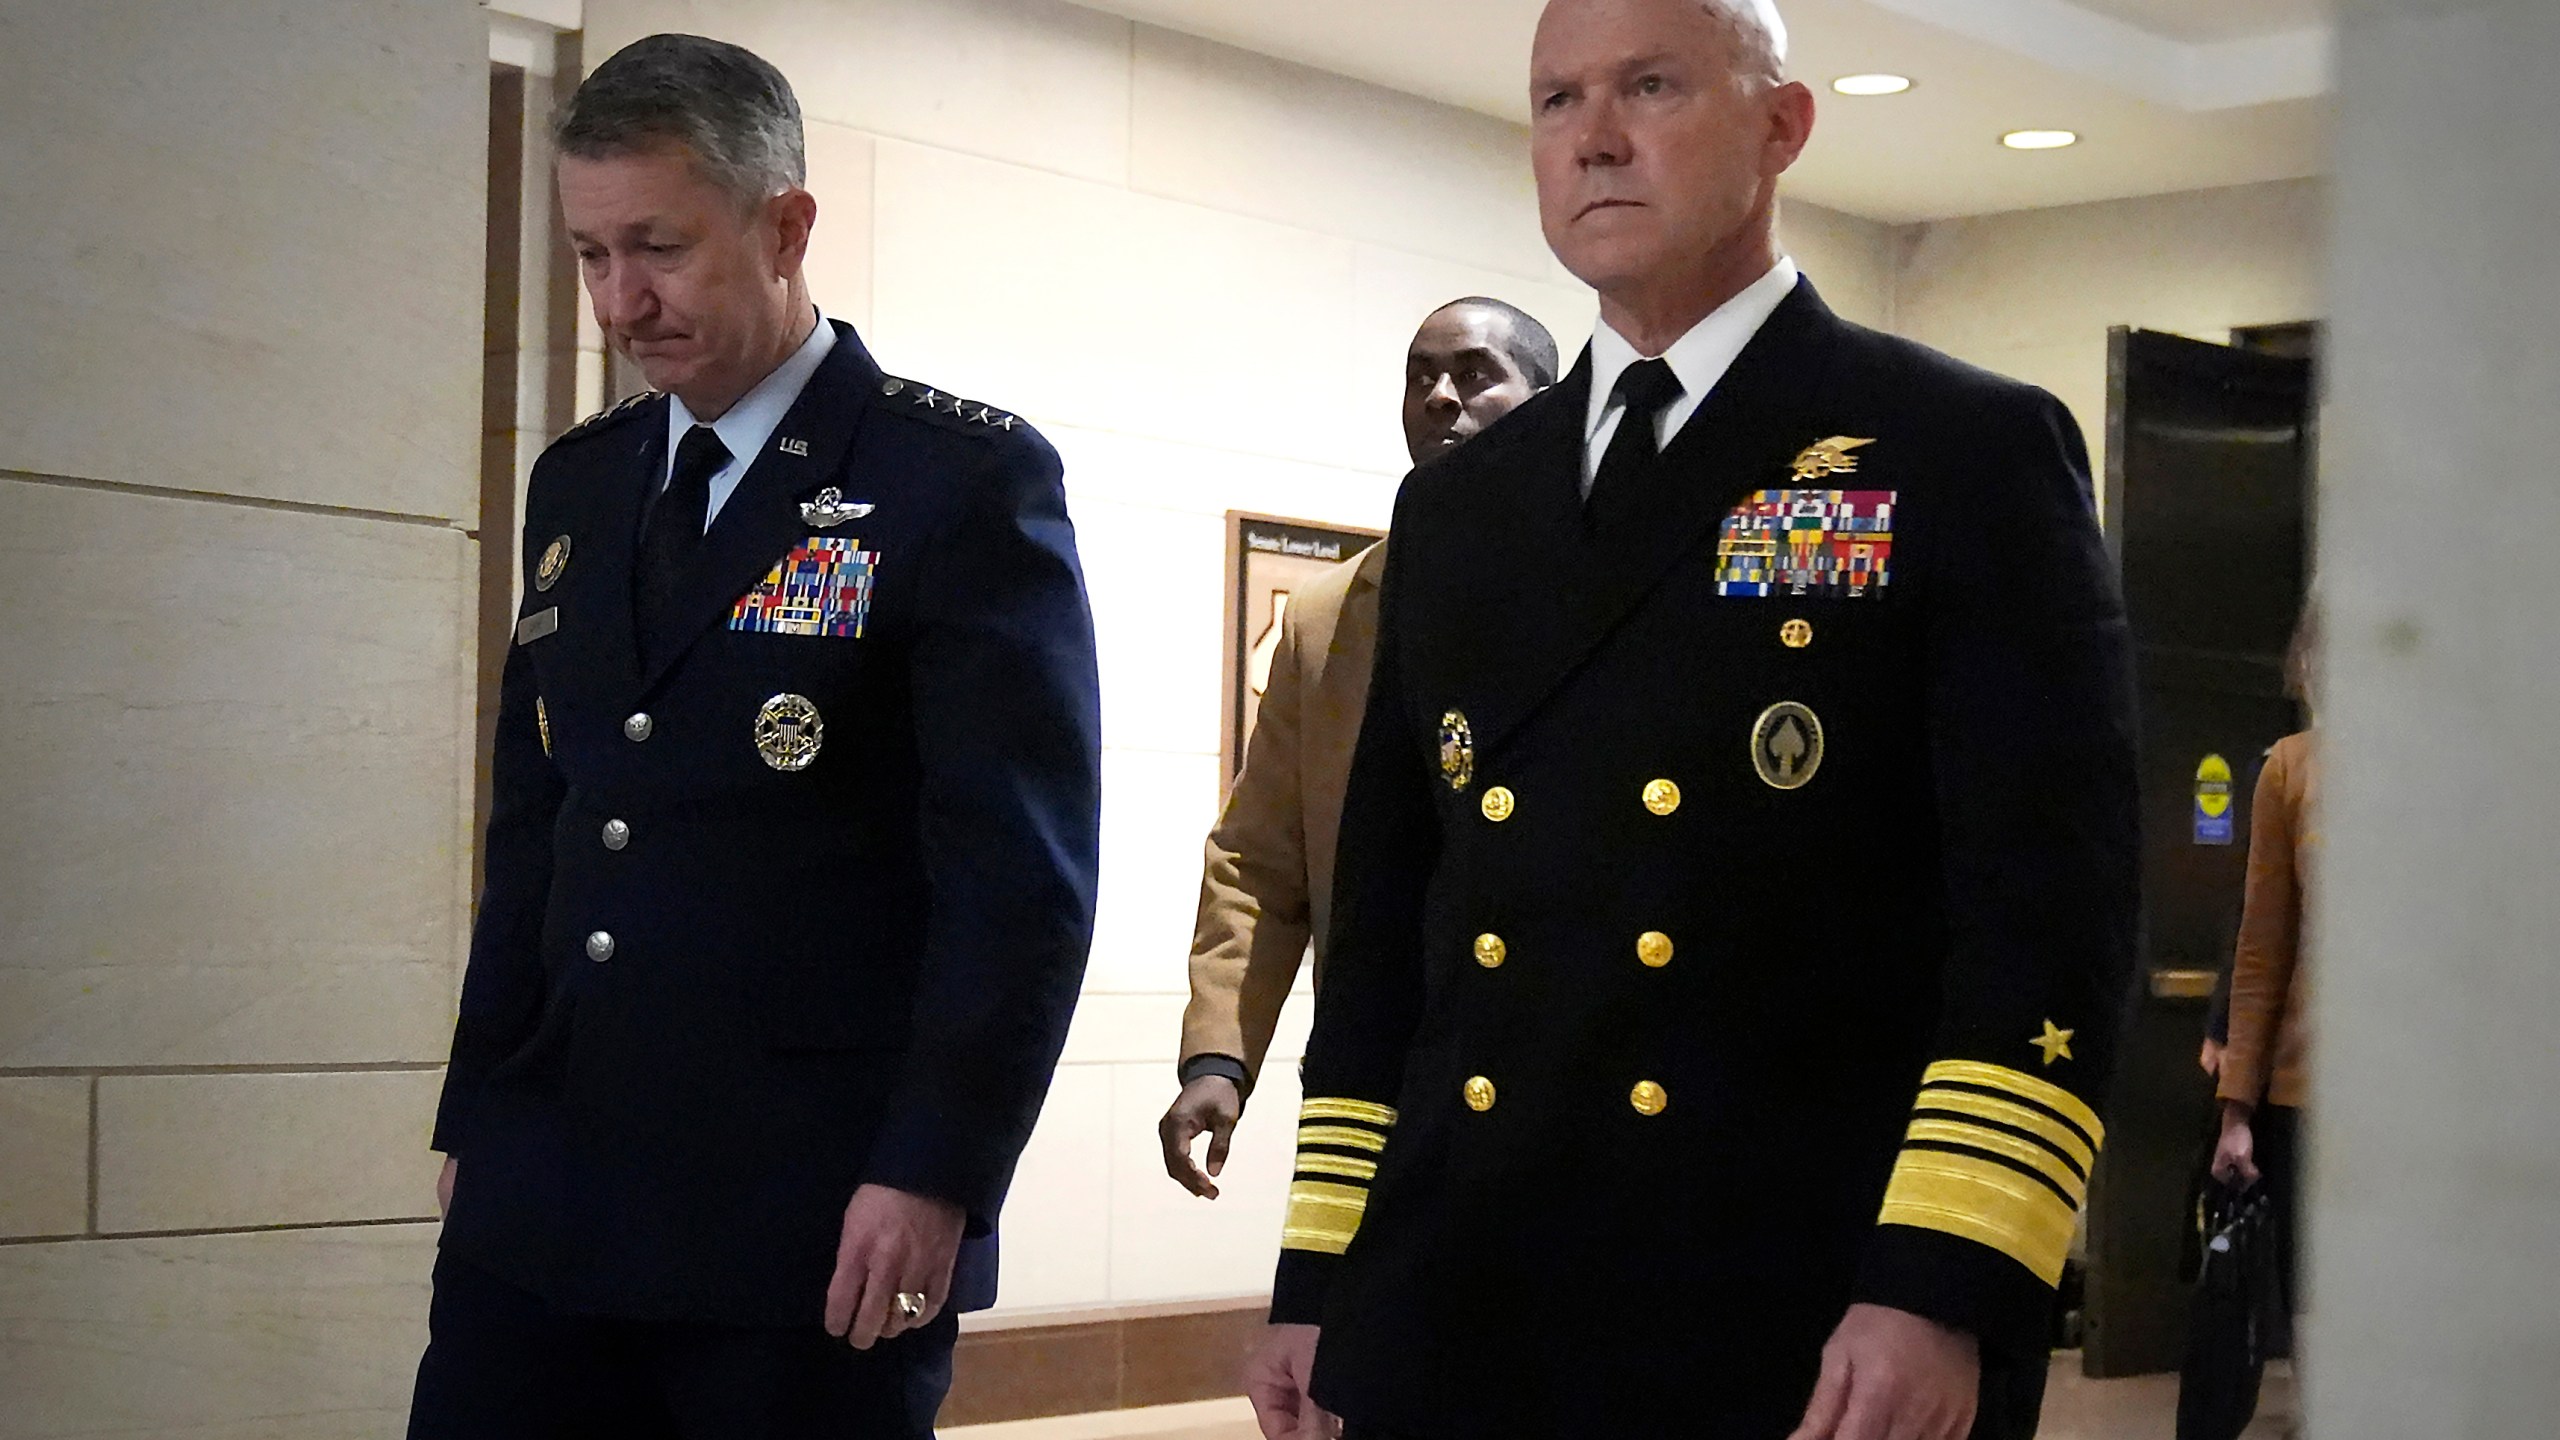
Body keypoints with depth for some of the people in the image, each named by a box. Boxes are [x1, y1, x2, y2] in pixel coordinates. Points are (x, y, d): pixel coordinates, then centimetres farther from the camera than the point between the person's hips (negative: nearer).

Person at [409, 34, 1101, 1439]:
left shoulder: (966, 479, -6)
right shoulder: (577, 483, 13)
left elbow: (1024, 866, -11)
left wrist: (935, 1174, -16)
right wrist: (476, 1115, 14)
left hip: (816, 1221, -5)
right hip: (543, 1204, 5)